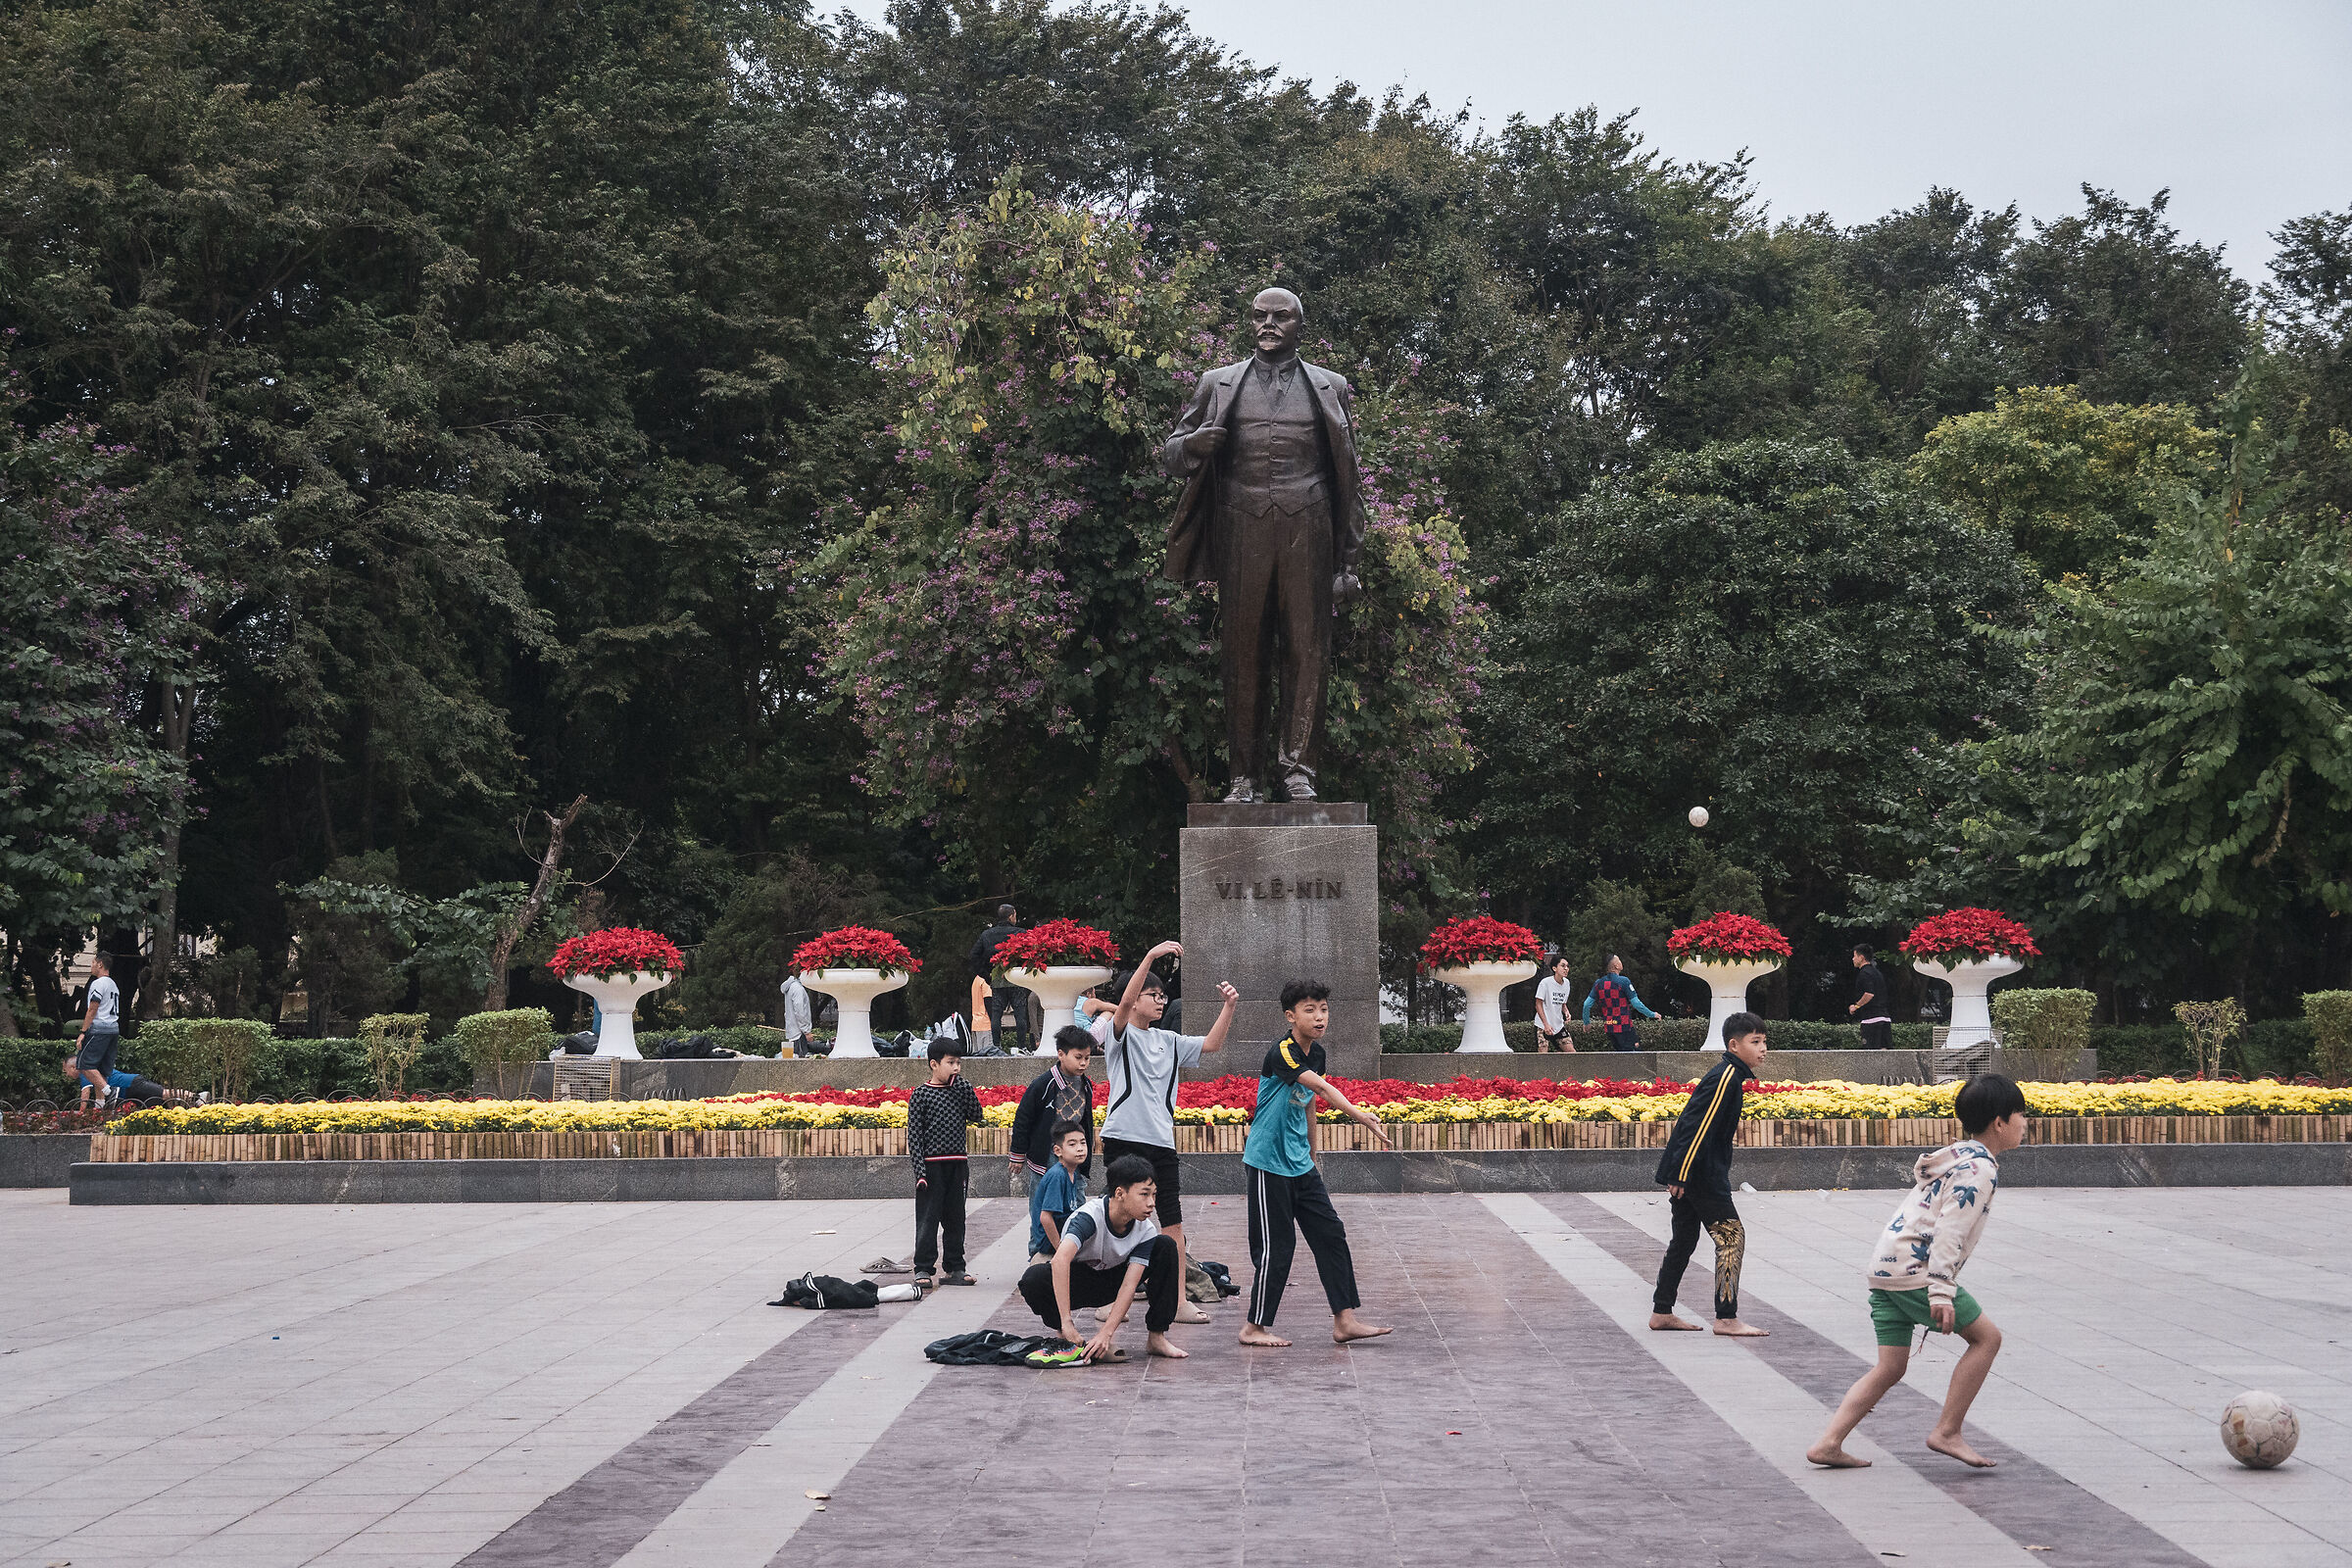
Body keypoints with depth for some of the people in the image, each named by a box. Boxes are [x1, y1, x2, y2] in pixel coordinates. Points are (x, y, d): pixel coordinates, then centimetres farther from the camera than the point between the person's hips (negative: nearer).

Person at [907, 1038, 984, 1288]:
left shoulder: (960, 1090, 10)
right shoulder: (921, 1094, -4)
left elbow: (976, 1115, -3)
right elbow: (914, 1133, -6)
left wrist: (963, 1085, -6)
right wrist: (919, 1168, -13)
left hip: (957, 1164, 5)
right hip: (931, 1164, -5)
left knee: (955, 1218, 9)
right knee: (927, 1217, -3)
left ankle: (954, 1268, 16)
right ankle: (923, 1269, 2)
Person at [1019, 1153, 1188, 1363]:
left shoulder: (1145, 1230, -16)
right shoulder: (1091, 1216, -31)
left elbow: (1129, 1285, -23)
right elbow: (1061, 1259, -46)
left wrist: (1106, 1333, -34)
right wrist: (1066, 1323, -49)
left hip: (1112, 1280, 4)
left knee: (1166, 1245, -14)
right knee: (1034, 1278, -37)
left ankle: (1156, 1337, -10)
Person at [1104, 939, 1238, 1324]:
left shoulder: (1168, 1041, 18)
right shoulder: (1120, 1035, -1)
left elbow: (1211, 1044, 16)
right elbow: (1124, 1002, -20)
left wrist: (1229, 1008, 1)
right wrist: (1151, 956, -31)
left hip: (1162, 1141, 6)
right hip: (1124, 1137, -6)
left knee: (1173, 1223, 2)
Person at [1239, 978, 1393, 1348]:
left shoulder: (1316, 1053, 7)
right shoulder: (1281, 1052, -20)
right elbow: (1322, 1088, -34)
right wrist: (1360, 1115, -45)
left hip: (1299, 1164, 8)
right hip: (1268, 1162, -8)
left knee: (1330, 1234, 4)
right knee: (1276, 1246, -4)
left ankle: (1345, 1320, 7)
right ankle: (1255, 1327, 9)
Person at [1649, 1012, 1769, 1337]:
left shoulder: (1726, 1075, 16)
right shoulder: (1726, 1078, -15)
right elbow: (1697, 1126, -21)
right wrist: (1681, 1175, -23)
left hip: (1686, 1173, 10)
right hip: (1700, 1175, -10)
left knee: (1684, 1240, 15)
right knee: (1732, 1236, -7)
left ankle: (1661, 1312, 21)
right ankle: (1726, 1318, -8)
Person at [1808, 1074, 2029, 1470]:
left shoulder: (1960, 1156, 22)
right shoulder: (1980, 1168, -10)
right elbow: (1950, 1230, -21)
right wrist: (1941, 1292, -27)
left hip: (1885, 1268, 10)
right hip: (1913, 1270, -10)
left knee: (1891, 1368, 9)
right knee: (1986, 1336, 1)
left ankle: (1828, 1444, 1)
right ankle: (1946, 1432, 1)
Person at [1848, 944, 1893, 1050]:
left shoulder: (1865, 973, -9)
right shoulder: (1877, 972, 20)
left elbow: (1869, 994, -23)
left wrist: (1856, 1006, -9)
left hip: (1871, 1018, -9)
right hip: (1885, 1017, 9)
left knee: (1871, 1050, -8)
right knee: (1885, 1048, 5)